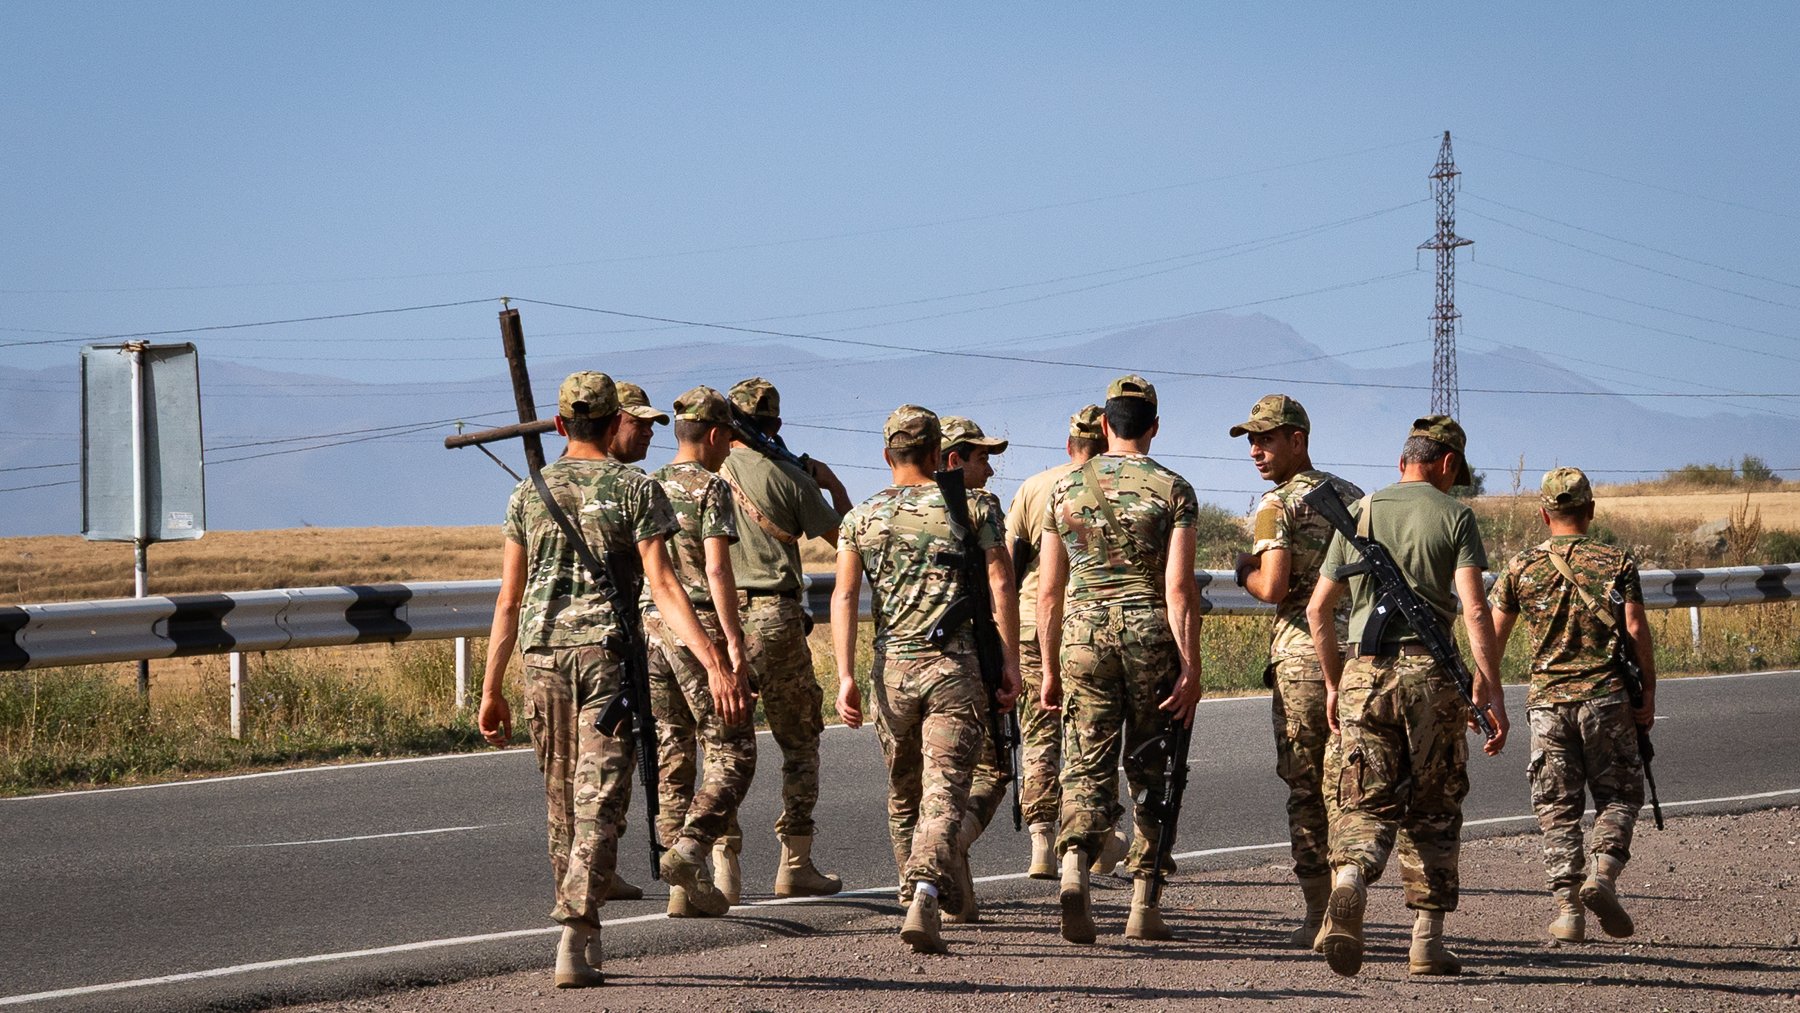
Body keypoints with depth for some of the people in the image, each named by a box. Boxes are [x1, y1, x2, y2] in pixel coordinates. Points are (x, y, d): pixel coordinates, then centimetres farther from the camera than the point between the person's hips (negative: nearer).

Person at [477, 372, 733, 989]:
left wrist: (492, 690, 10)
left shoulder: (529, 493, 9)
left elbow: (508, 598, 7)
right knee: (598, 804, -5)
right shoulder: (636, 489, -1)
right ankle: (573, 941, -19)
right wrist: (714, 664, -15)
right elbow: (662, 587, -11)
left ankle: (588, 938, 25)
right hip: (610, 653, -3)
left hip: (544, 654, 3)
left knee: (562, 802, 15)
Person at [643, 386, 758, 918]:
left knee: (671, 758, 8)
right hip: (699, 628, -6)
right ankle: (689, 849, -20)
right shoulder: (710, 488, -7)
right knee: (732, 752, 0)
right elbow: (717, 569, -15)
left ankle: (687, 887, 7)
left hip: (648, 628, 6)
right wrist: (735, 647, -17)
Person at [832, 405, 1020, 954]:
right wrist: (1009, 662, 0)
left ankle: (921, 888, 29)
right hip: (956, 664, -2)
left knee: (903, 792, 18)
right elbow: (1001, 585, -3)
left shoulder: (862, 517, 9)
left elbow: (845, 595, 0)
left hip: (892, 665, 2)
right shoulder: (973, 507, 3)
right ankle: (925, 898, -26)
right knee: (943, 791, -8)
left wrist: (846, 677, -2)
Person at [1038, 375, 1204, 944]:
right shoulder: (1173, 490, -1)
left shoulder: (1066, 488, 7)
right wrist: (1191, 668, -9)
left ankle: (1074, 867, -24)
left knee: (1087, 766, 2)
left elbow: (1048, 592, 7)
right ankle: (1143, 903, 10)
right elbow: (1179, 587, -9)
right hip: (1151, 635, -1)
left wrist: (1050, 668, 14)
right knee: (1151, 773, 10)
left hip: (1084, 635, 1)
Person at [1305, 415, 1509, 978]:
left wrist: (1334, 683, 23)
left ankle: (1350, 877, -28)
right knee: (1433, 811, 9)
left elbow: (1318, 609, 13)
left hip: (1364, 672, 2)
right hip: (1430, 672, -2)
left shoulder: (1359, 513, 12)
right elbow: (1474, 609, -10)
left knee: (1367, 804, 4)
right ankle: (1427, 942, 8)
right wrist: (1490, 692, -9)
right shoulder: (1453, 515, 1)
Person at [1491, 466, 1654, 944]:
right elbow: (1637, 631, -6)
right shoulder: (1618, 563, 2)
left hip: (1547, 701, 1)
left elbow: (1493, 637, 6)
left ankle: (1566, 907, -2)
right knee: (1618, 795, 11)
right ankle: (1603, 872, -13)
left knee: (1557, 808, 6)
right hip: (1605, 697, -1)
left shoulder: (1521, 568, 6)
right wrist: (1648, 694, -1)